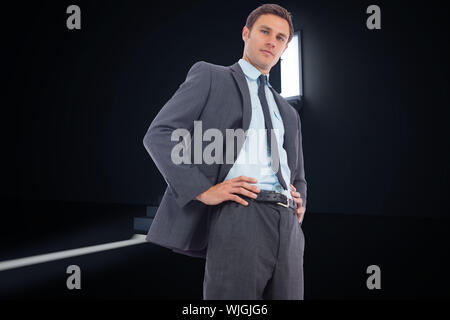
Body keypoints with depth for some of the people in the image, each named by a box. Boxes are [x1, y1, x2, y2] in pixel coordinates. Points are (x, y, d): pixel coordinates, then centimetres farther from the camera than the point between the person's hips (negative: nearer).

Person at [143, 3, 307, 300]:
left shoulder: (289, 113, 28)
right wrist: (203, 191, -12)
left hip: (288, 225, 6)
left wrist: (300, 204, 11)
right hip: (237, 216, -5)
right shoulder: (210, 76, 12)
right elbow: (158, 134, 0)